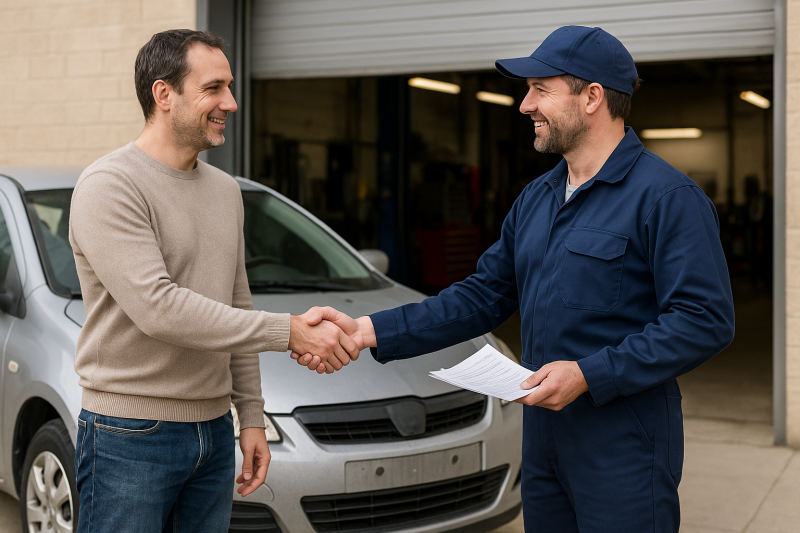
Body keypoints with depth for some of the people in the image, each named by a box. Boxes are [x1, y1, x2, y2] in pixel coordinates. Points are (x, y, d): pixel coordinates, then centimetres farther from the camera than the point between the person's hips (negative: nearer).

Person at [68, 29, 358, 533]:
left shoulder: (225, 190, 12)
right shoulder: (110, 185, -13)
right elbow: (157, 308, -25)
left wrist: (252, 415, 14)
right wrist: (290, 331, -25)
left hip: (214, 430, 7)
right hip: (130, 436, -7)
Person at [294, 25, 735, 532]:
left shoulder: (667, 196, -12)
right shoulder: (536, 198, 13)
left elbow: (706, 320, -18)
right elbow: (482, 298, 13)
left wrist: (589, 375, -22)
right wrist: (370, 330, 3)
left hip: (625, 452, -7)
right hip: (542, 440, 7)